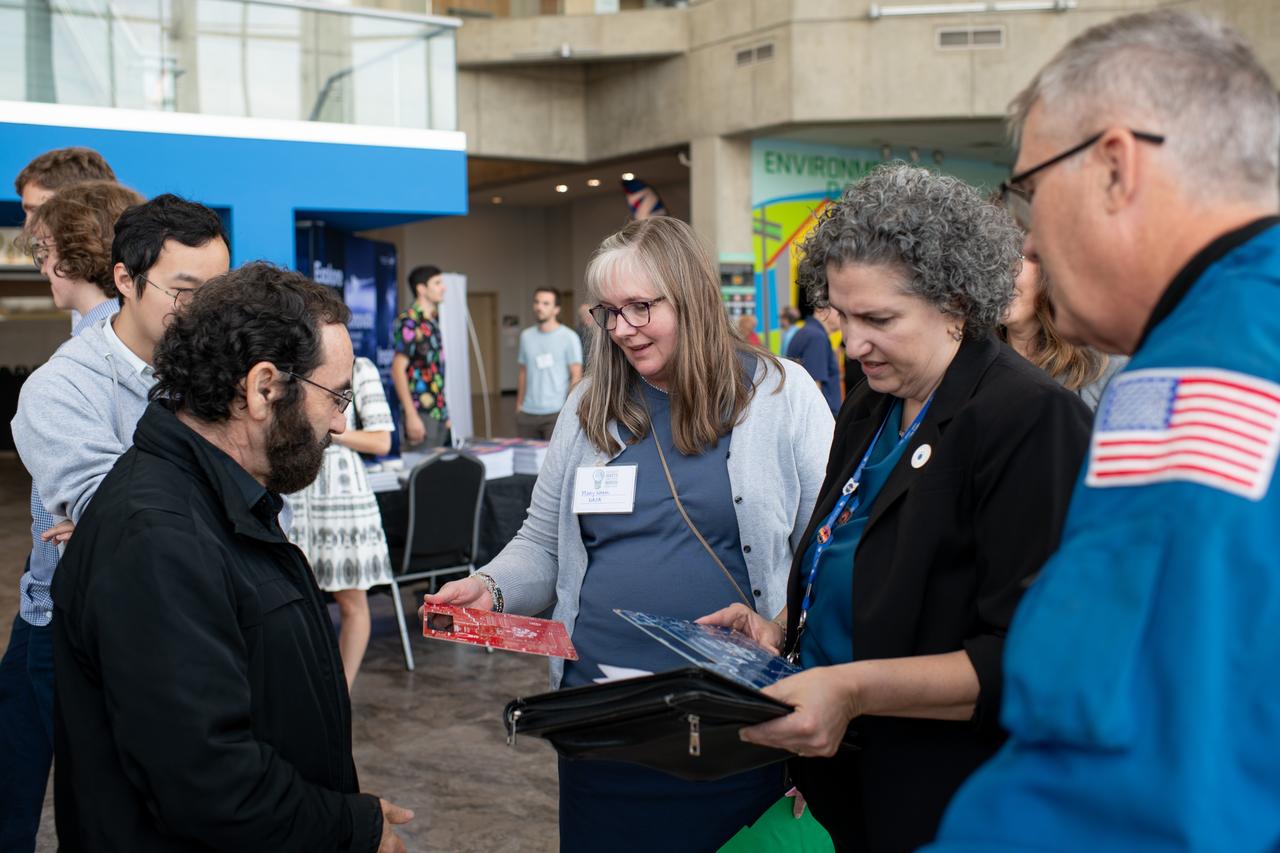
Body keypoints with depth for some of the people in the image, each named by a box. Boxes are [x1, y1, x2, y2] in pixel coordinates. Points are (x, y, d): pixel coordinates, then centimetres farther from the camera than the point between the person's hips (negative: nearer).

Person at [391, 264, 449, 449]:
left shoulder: (433, 322, 14)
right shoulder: (408, 322, -10)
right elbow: (398, 370, -15)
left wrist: (445, 413, 17)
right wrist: (411, 416, -20)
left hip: (439, 412, 8)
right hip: (420, 413, -8)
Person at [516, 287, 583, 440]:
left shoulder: (568, 337, -3)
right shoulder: (526, 336, 12)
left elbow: (576, 377, -5)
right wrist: (518, 406, 12)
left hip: (556, 413, -5)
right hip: (527, 414, 5)